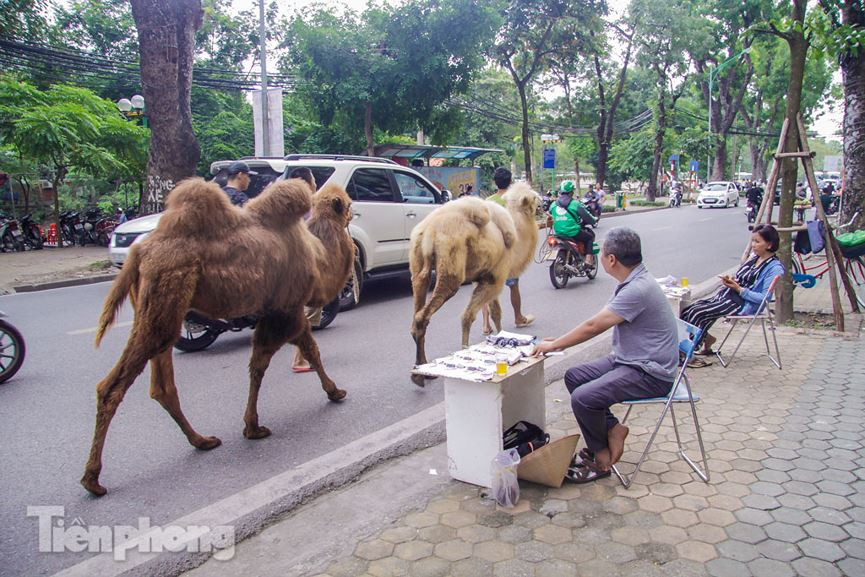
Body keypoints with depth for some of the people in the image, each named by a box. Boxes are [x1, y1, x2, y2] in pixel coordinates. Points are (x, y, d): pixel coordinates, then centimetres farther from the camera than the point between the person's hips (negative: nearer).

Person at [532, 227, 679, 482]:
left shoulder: (638, 289, -25)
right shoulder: (631, 282, 7)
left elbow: (593, 326, -21)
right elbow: (597, 323, 14)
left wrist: (553, 345, -10)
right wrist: (562, 341, 9)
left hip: (650, 373, -10)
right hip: (627, 361, 10)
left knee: (583, 397, -22)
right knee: (574, 377, 7)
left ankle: (601, 460, 0)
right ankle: (613, 428, 9)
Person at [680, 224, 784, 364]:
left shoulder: (775, 268, -11)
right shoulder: (754, 258, 14)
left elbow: (764, 298, -17)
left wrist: (738, 288, -18)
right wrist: (730, 280, 1)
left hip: (744, 305, -9)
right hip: (727, 295, 9)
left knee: (697, 313, -22)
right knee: (687, 310, -8)